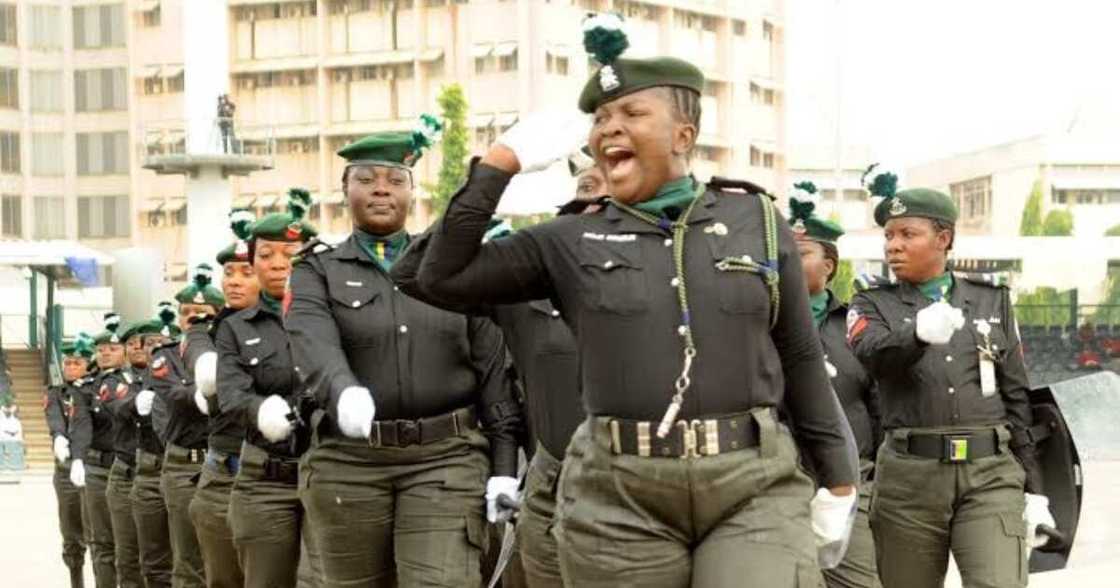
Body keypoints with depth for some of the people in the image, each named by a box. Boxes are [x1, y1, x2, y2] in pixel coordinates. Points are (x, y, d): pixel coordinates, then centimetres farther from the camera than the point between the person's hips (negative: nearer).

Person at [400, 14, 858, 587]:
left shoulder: (758, 221, 6)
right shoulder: (571, 242, 6)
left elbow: (799, 358, 10)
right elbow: (442, 277, 1)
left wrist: (838, 478, 11)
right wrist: (500, 162, -3)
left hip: (755, 491, 0)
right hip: (618, 502, 1)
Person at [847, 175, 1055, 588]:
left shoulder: (992, 300, 13)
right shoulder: (873, 303, 8)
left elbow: (1016, 397, 13)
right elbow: (874, 355, -16)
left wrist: (1033, 488, 9)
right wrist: (919, 333, -38)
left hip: (991, 475, 0)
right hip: (910, 476, 0)